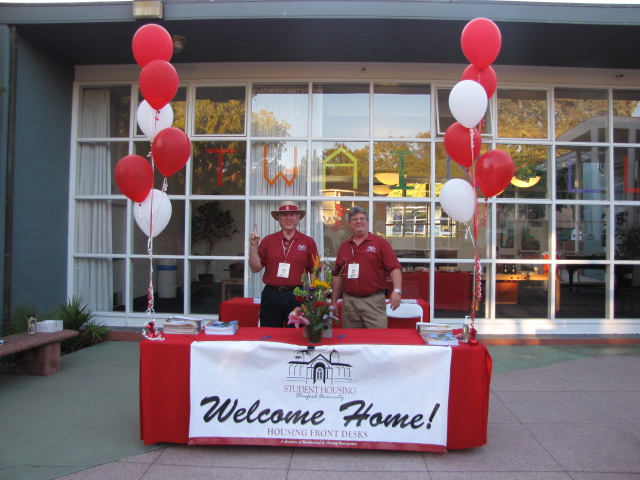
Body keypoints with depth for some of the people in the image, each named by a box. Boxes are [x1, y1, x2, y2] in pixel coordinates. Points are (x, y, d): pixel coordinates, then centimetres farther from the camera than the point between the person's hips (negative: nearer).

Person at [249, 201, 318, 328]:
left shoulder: (308, 242, 3)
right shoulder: (268, 240, 5)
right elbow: (255, 268, 4)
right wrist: (253, 246, -7)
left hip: (297, 296, -1)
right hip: (271, 295, 1)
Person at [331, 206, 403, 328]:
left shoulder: (380, 242, 1)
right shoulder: (344, 247, 13)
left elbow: (395, 268, -5)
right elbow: (337, 276, 16)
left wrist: (397, 291, -18)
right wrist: (334, 301, 13)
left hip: (374, 301, -3)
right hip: (348, 301, 4)